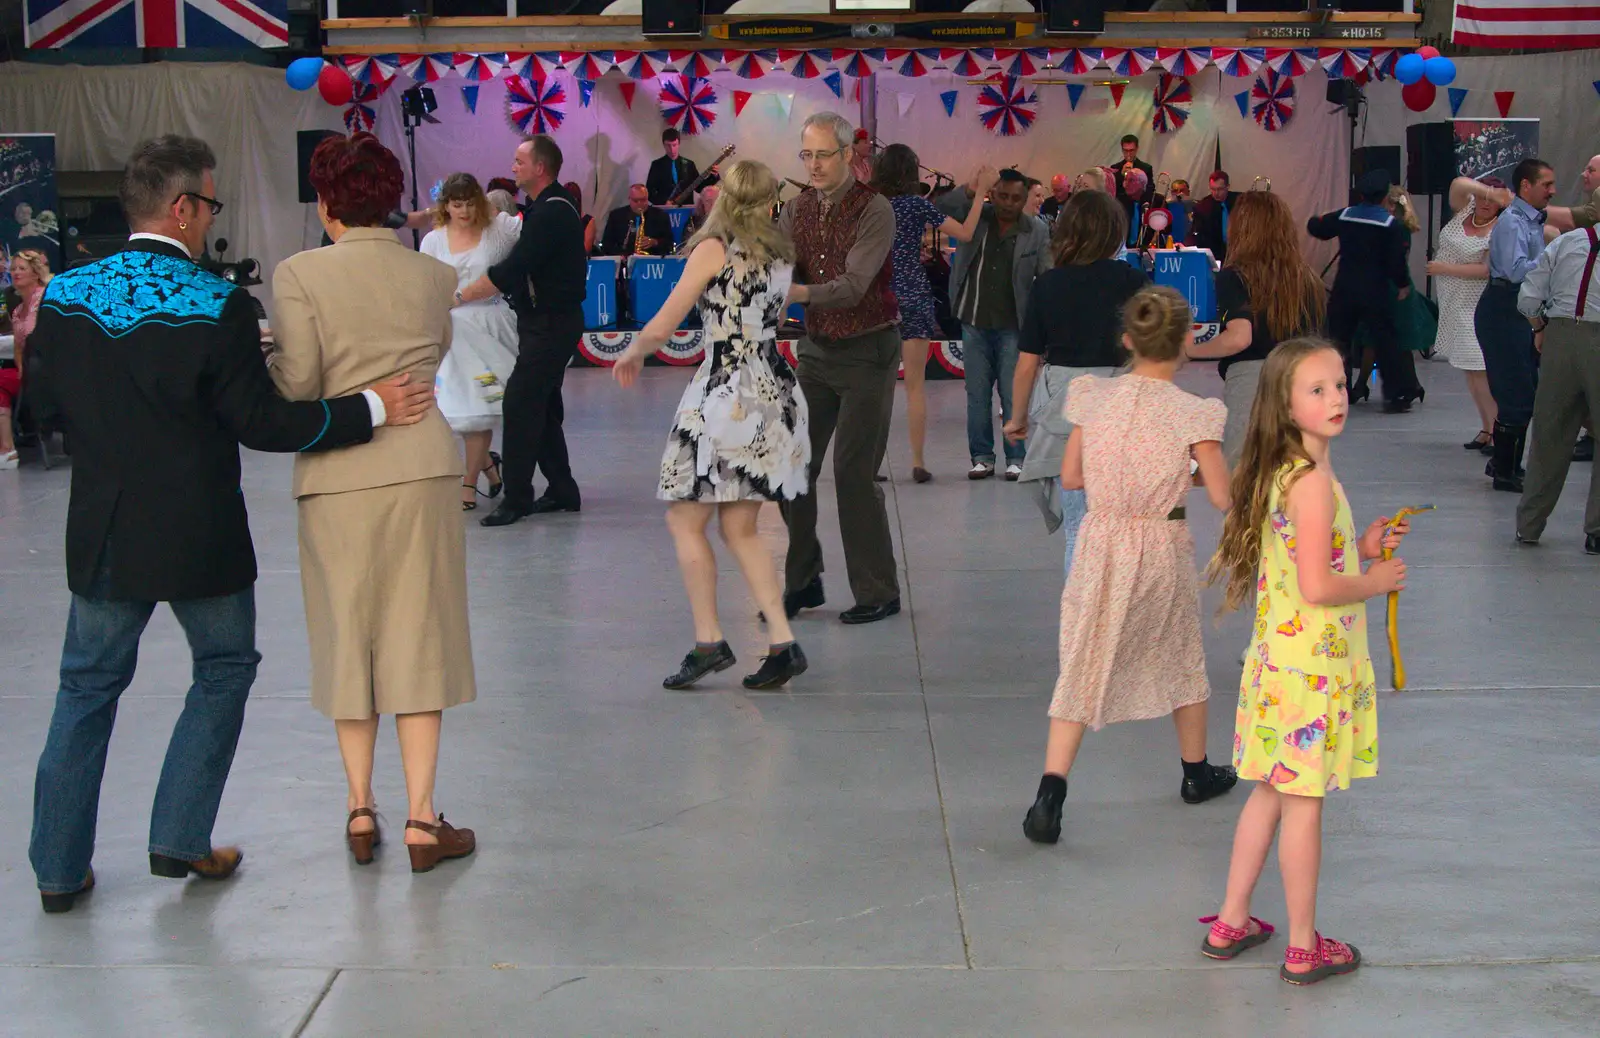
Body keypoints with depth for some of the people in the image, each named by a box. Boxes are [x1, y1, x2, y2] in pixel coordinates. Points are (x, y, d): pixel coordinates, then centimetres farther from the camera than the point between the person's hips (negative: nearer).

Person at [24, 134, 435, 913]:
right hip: (199, 537, -4)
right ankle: (180, 840, 16)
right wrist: (372, 408, -10)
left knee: (88, 686, 15)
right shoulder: (218, 307, -16)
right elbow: (263, 423, -15)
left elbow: (45, 404, 7)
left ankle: (59, 867, 18)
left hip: (102, 534, 4)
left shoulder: (65, 296, -3)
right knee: (224, 670, 17)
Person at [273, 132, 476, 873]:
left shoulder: (300, 275, -7)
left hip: (336, 475, -1)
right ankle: (420, 818, 5)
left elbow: (297, 383, -12)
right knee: (417, 637, 6)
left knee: (347, 636, 12)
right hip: (421, 468, 1)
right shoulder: (434, 276, 3)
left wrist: (257, 359, 7)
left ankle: (360, 809, 19)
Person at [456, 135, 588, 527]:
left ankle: (516, 497, -7)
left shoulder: (552, 212, -18)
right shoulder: (544, 208, 13)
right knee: (542, 406, 14)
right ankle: (562, 491, 20)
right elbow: (521, 268, 17)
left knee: (520, 403, -11)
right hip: (544, 321, 10)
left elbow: (511, 270, -23)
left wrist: (461, 296, -18)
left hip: (552, 324, -10)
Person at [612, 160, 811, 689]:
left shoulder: (714, 248, -6)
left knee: (686, 521, 5)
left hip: (727, 393, -6)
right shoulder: (780, 254, 11)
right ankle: (783, 643, 4)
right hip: (775, 389, 6)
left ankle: (709, 641, 3)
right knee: (741, 528, 11)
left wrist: (632, 353, 13)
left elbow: (660, 328, -6)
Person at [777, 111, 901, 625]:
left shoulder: (875, 210, -14)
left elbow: (853, 286, -25)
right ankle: (802, 582, 16)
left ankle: (877, 592, 3)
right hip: (815, 347, 6)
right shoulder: (796, 210, 5)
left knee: (854, 472, -8)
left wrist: (801, 292, -41)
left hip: (867, 350, -6)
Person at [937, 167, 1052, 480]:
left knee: (1013, 395, 1)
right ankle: (982, 457, 15)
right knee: (977, 393, 7)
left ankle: (1016, 458, 9)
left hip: (1012, 325, -2)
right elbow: (940, 209, -9)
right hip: (974, 322, 2)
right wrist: (970, 191, -24)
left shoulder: (1037, 231, -2)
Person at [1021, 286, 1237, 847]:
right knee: (1182, 657, 22)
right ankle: (1196, 772, 40)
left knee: (1082, 668, 5)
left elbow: (1070, 476, 4)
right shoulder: (1191, 413, -13)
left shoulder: (1095, 397, -4)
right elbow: (1222, 497, -11)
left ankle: (1049, 796, -9)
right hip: (1163, 550, -1)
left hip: (1100, 543, 1)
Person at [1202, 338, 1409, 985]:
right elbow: (1317, 587, -25)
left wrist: (1358, 549, 9)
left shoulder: (1284, 473, 7)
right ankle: (1303, 949, 15)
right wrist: (1375, 583, -9)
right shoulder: (1314, 482, -21)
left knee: (1270, 795, 18)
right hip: (1312, 665, -9)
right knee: (1303, 804, 2)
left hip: (1280, 659, 9)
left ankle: (1230, 924, 28)